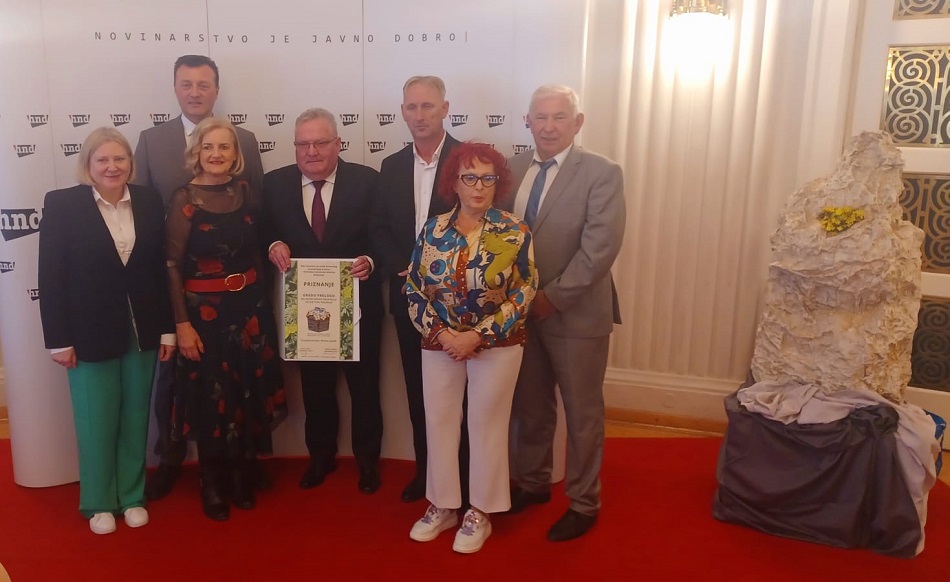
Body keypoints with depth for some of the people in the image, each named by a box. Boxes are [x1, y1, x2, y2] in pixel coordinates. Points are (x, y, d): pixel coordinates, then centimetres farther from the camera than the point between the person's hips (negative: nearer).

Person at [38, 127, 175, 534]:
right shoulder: (62, 204, -6)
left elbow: (162, 268, 2)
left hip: (141, 331, 3)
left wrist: (167, 328, 1)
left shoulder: (149, 201, 2)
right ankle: (99, 503, 26)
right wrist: (59, 339, -9)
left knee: (136, 418, 12)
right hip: (90, 333, -2)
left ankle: (133, 496, 28)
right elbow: (51, 277, -7)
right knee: (97, 422, 8)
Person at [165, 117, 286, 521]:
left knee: (250, 392, 11)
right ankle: (212, 486, 25)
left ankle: (242, 478, 30)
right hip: (204, 310, -4)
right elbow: (172, 266, -10)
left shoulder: (248, 194, 3)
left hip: (250, 306, 4)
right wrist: (182, 323, -13)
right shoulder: (184, 199, -9)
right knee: (211, 397, 6)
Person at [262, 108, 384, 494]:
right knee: (315, 387, 18)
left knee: (364, 386, 14)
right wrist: (274, 245, -18)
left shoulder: (366, 180, -8)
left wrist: (370, 260, -27)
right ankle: (321, 456, 39)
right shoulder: (275, 183, -1)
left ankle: (367, 459, 34)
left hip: (357, 303, -2)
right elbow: (266, 232, 4)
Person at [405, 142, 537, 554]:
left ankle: (480, 513, 25)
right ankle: (442, 505, 30)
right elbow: (414, 289, 1)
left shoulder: (515, 233, -9)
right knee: (439, 422, 10)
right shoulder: (433, 230, -1)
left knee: (487, 425, 7)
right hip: (440, 343, 3)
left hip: (497, 345, -2)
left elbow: (522, 295, -9)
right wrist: (442, 333, -11)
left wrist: (478, 335, -16)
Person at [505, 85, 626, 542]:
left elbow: (601, 246, -18)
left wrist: (553, 297, -18)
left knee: (582, 413, 10)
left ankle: (583, 503, 28)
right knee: (529, 406, 18)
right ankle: (532, 483, 40)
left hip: (576, 314, -4)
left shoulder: (602, 173, -10)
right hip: (520, 310, 5)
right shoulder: (512, 168, 5)